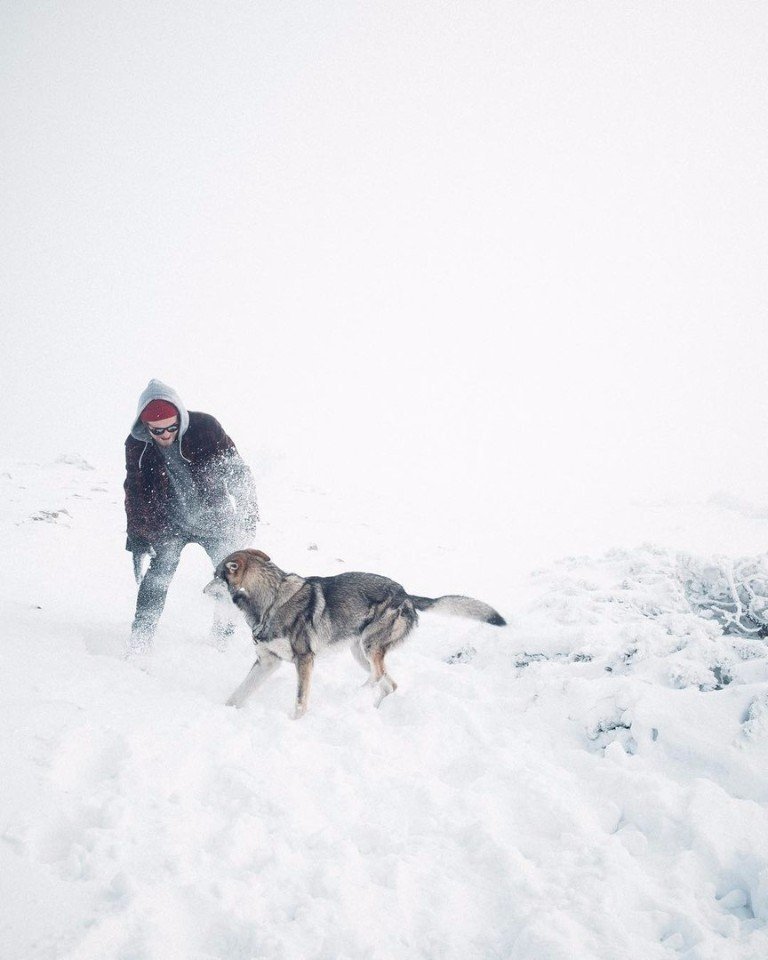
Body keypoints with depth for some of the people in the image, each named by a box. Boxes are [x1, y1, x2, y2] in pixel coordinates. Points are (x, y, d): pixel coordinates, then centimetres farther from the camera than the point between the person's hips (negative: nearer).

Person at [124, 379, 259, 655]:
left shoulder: (205, 427, -22)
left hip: (214, 520, 0)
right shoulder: (136, 446, -15)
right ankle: (141, 638, -8)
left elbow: (237, 471, -13)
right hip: (170, 524, 1)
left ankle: (224, 637, 21)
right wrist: (138, 542, -6)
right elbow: (136, 496, -4)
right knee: (157, 575, -14)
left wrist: (248, 517, -13)